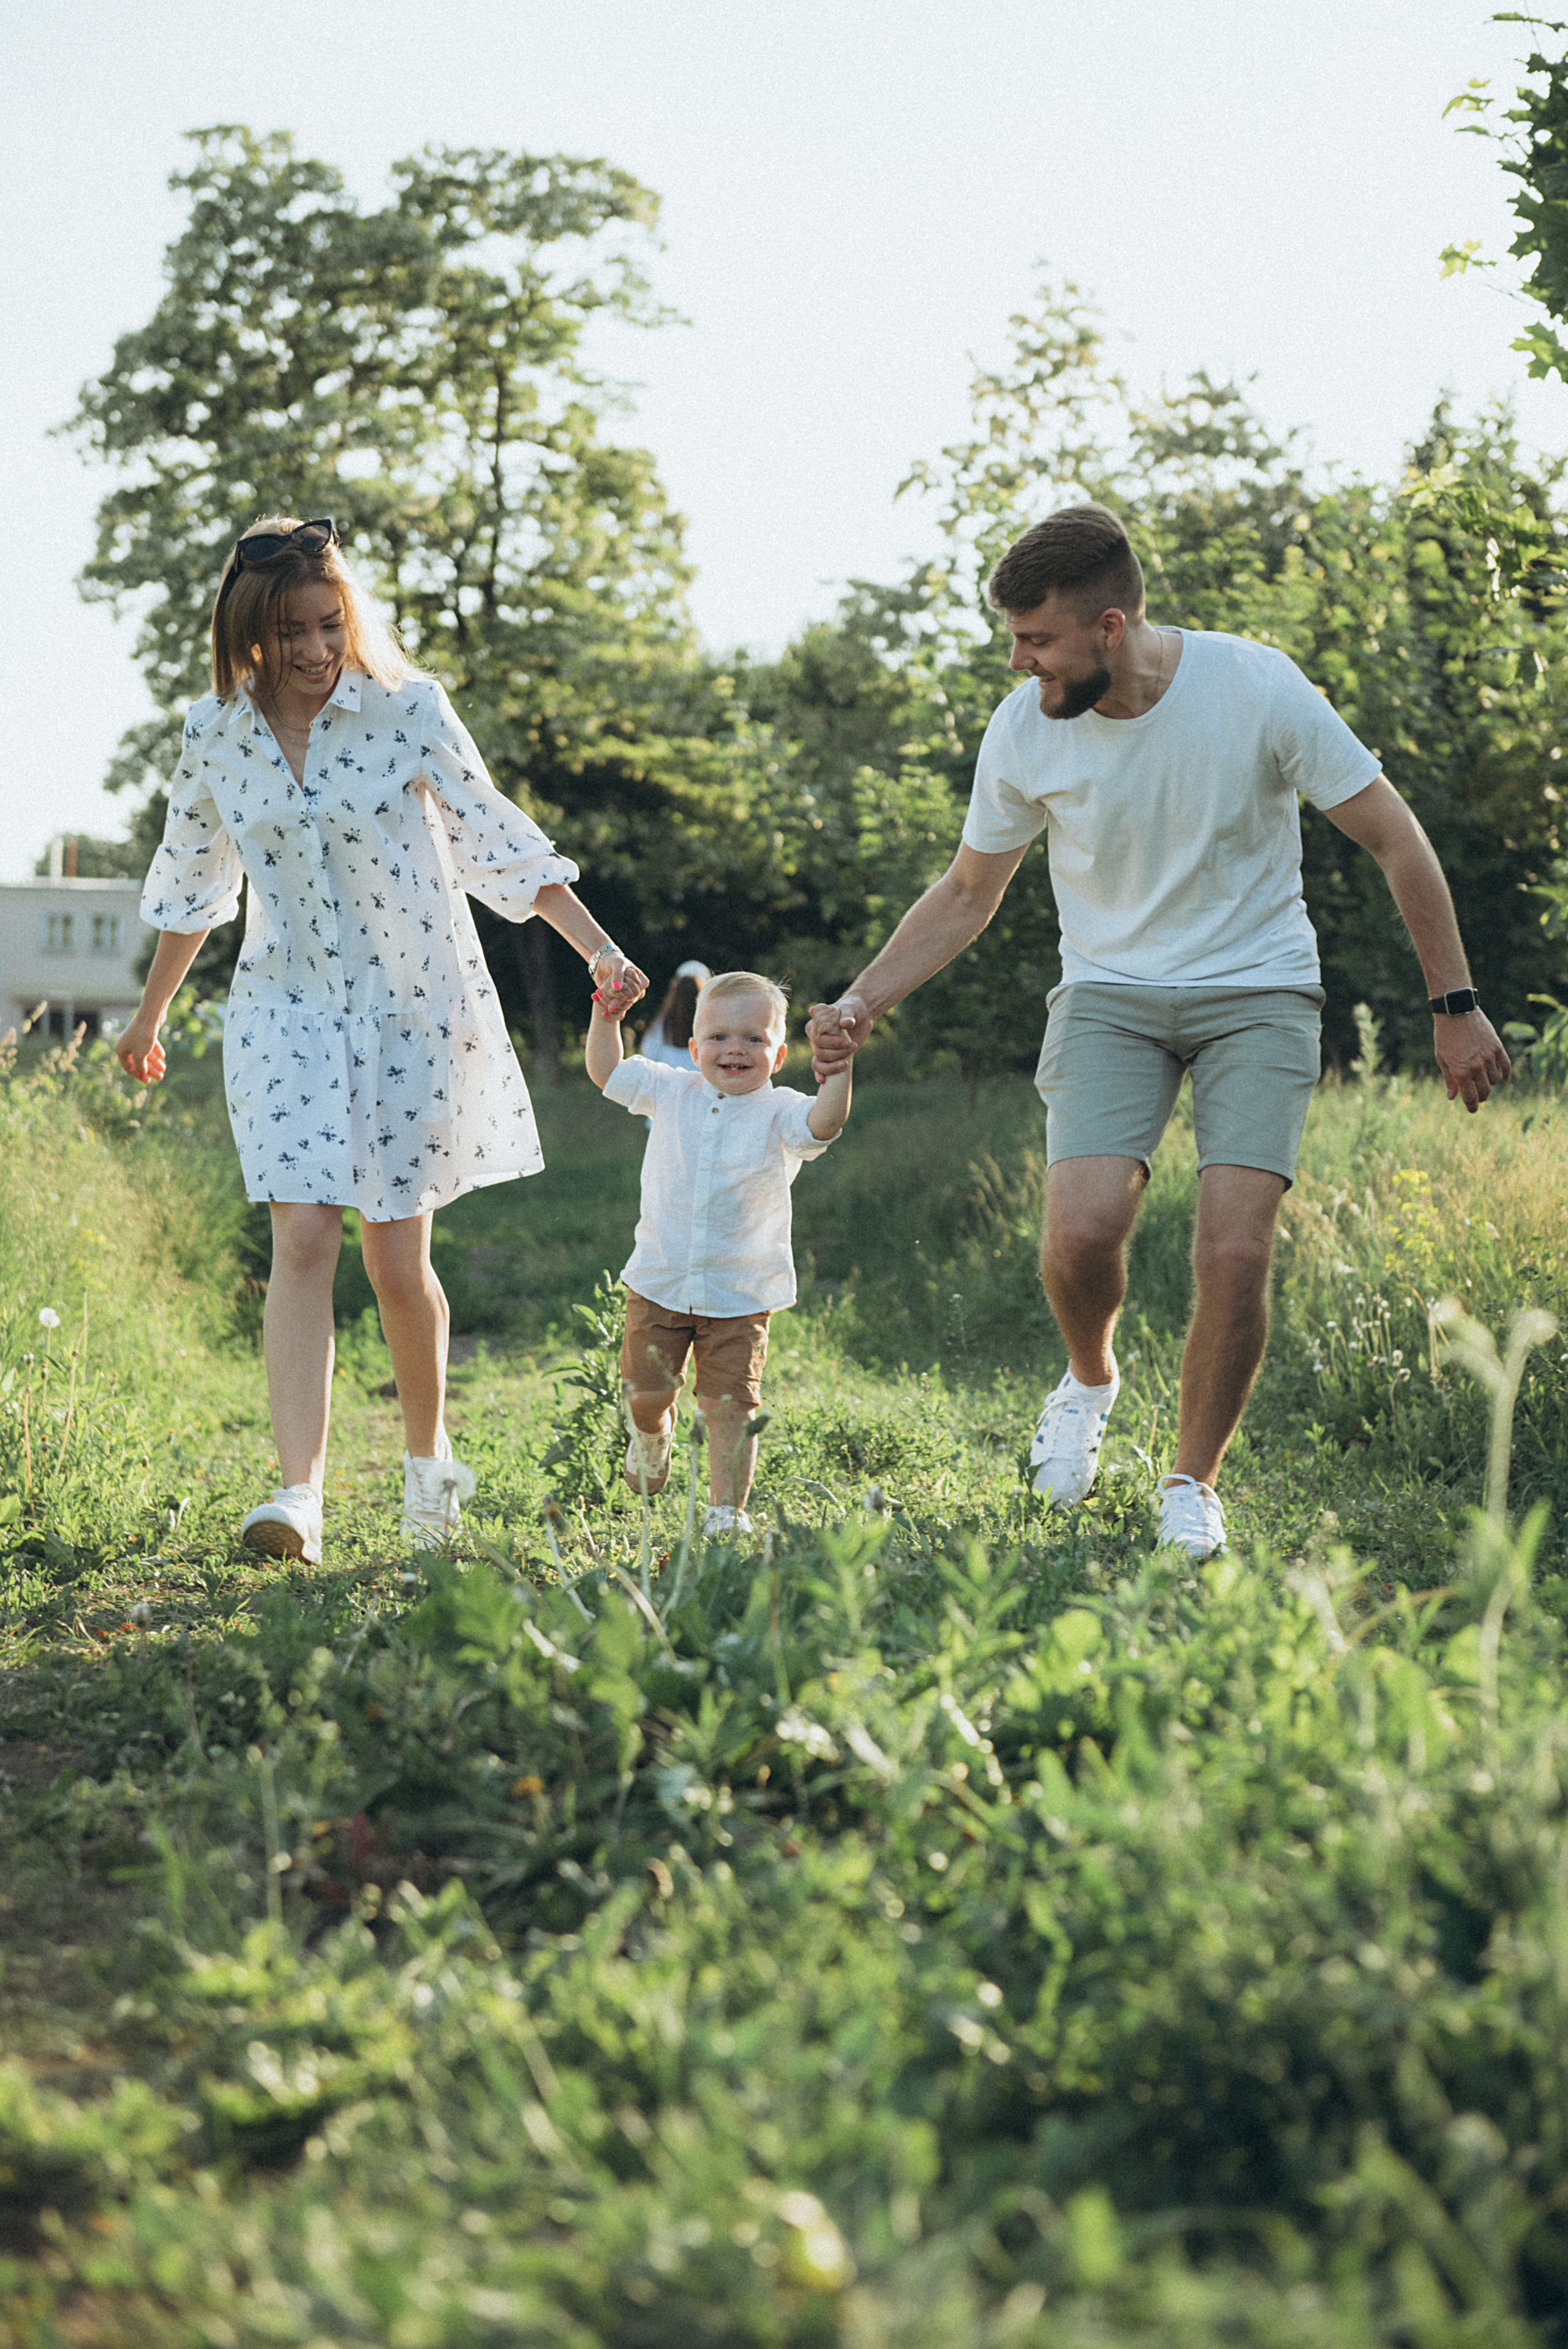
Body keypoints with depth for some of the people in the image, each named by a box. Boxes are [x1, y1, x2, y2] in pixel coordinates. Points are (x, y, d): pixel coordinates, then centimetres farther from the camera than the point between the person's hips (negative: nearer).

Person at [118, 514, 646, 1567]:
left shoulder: (407, 710, -8)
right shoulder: (214, 734, 0)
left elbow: (497, 840, -4)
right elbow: (192, 884, 14)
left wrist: (601, 950, -10)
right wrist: (151, 1015, 22)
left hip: (413, 1007, -1)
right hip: (286, 1010, 2)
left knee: (399, 1261, 4)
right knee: (303, 1239, -14)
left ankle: (429, 1457, 29)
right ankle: (300, 1495, -19)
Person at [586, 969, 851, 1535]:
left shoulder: (779, 1113, -7)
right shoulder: (672, 1093, 2)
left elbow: (823, 1122, -28)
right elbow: (607, 1073, 16)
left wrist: (838, 1063, -36)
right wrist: (607, 1015, 7)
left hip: (741, 1294, -2)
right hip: (660, 1281, 2)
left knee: (730, 1406, -2)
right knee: (645, 1392, 7)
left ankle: (727, 1512, 8)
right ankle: (652, 1433, 42)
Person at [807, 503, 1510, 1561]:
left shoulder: (1257, 688, -17)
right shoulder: (1024, 729, -9)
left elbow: (1397, 842, -6)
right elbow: (967, 896, 7)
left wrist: (1455, 1005, -5)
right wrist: (862, 1003, -5)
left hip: (1259, 994, -1)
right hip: (1110, 995, 2)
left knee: (1234, 1252, -16)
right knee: (1082, 1229, -22)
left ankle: (1195, 1484, 8)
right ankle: (1091, 1380, 13)